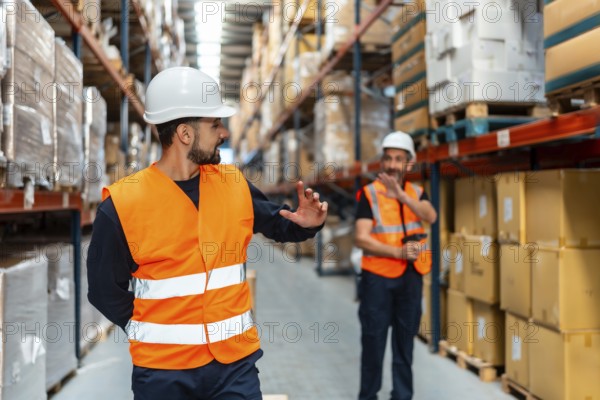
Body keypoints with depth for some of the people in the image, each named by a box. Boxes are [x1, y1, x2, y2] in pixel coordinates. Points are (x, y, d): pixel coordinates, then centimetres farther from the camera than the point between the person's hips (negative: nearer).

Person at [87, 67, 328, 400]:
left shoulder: (234, 184, -2)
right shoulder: (122, 203, -12)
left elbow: (276, 223, 13)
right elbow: (105, 290, -4)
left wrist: (304, 224, -7)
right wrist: (154, 332, -5)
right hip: (162, 369, -2)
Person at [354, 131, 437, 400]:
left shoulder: (416, 192, 6)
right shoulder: (369, 194, -7)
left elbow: (431, 217, -15)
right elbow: (361, 239, -15)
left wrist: (401, 195, -29)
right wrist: (398, 252, -24)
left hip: (411, 277, 4)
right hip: (378, 277, -3)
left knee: (405, 340, 12)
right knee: (373, 340, 4)